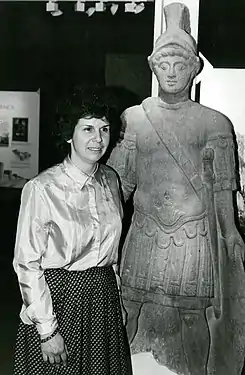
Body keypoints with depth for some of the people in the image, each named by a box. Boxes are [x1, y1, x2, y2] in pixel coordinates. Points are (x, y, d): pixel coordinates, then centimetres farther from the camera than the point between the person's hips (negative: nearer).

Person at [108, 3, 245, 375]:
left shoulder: (214, 123, 1)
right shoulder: (133, 118, 5)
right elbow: (118, 183, 7)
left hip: (196, 240, -1)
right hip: (144, 240, 2)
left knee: (192, 323, 4)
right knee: (142, 325, 9)